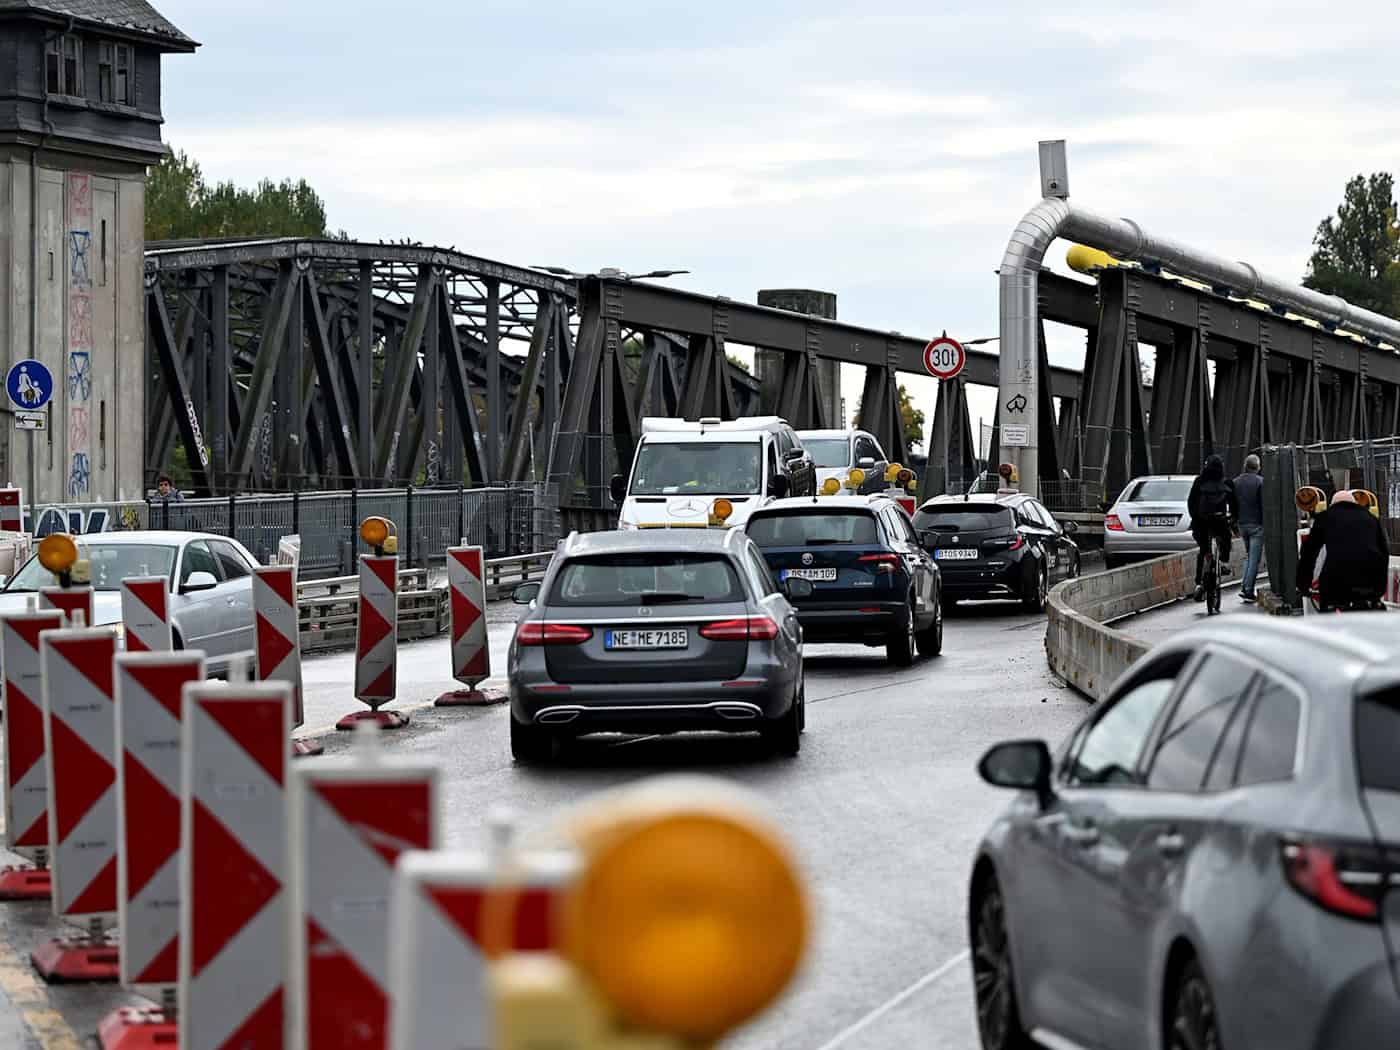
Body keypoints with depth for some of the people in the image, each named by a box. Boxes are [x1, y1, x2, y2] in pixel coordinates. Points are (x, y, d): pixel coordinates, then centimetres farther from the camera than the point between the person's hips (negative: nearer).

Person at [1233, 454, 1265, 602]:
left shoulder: (1236, 482, 6)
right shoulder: (1260, 482, -10)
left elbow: (1232, 505, 11)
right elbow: (1264, 505, -12)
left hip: (1242, 524, 5)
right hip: (1257, 524, -5)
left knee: (1248, 556, 19)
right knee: (1254, 558, -2)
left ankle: (1244, 586, 7)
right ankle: (1248, 590, -5)